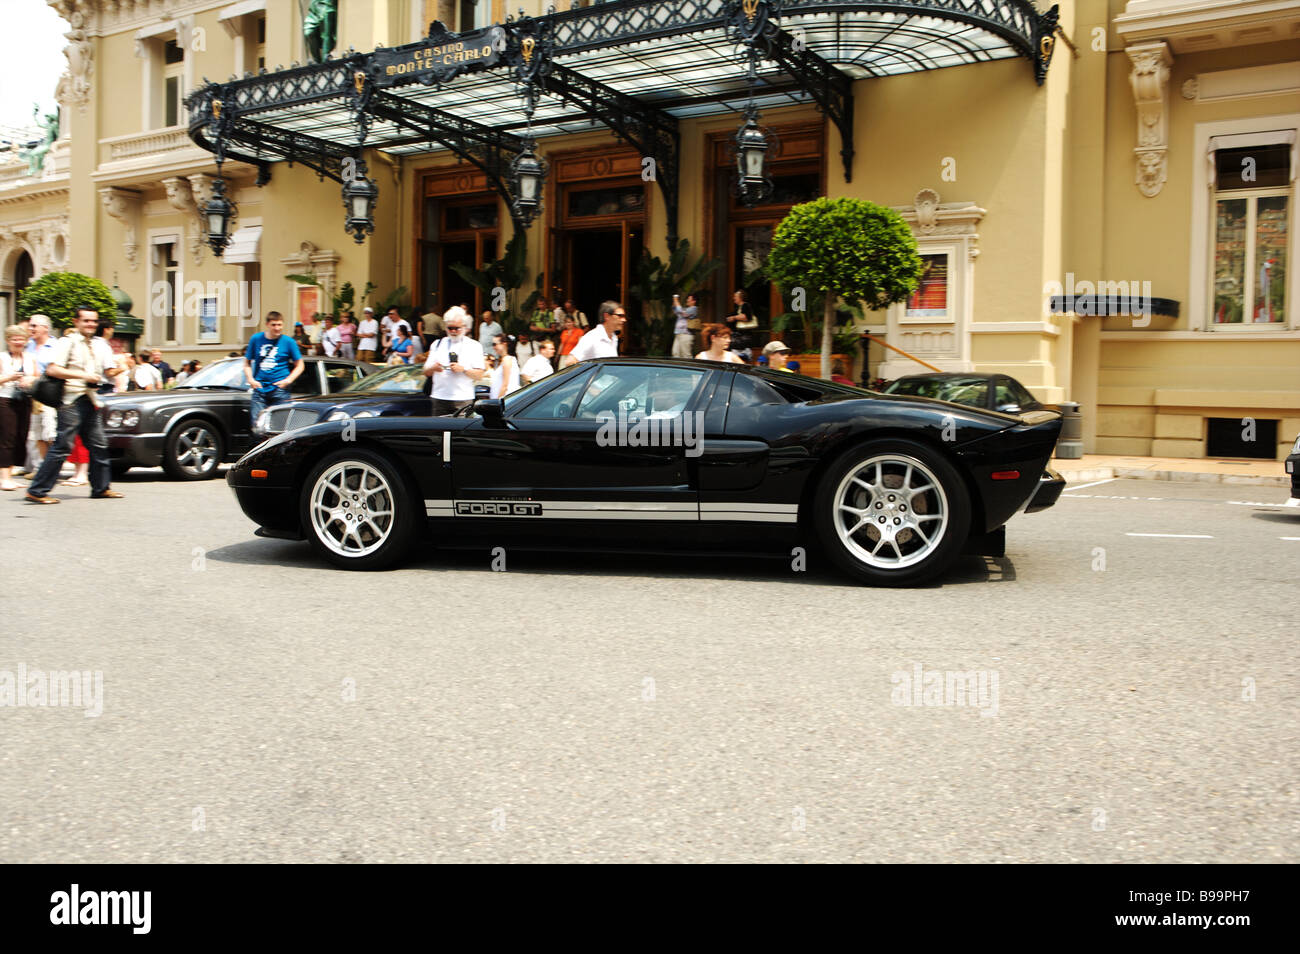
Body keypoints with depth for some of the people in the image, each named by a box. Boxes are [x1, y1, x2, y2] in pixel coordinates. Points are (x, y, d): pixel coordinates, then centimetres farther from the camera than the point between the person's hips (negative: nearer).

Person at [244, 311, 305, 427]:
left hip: (280, 391, -2)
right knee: (256, 423, -6)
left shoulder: (288, 342, 2)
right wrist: (250, 379, -1)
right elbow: (247, 363, 16)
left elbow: (299, 365, 7)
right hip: (259, 389, 2)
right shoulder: (256, 339, 8)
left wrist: (288, 380, -7)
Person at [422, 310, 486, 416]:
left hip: (463, 399, -3)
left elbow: (480, 374, 1)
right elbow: (426, 373, 14)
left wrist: (463, 369, -15)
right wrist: (433, 368, -9)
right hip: (439, 398, 3)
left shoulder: (474, 346, 9)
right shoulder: (437, 344, 18)